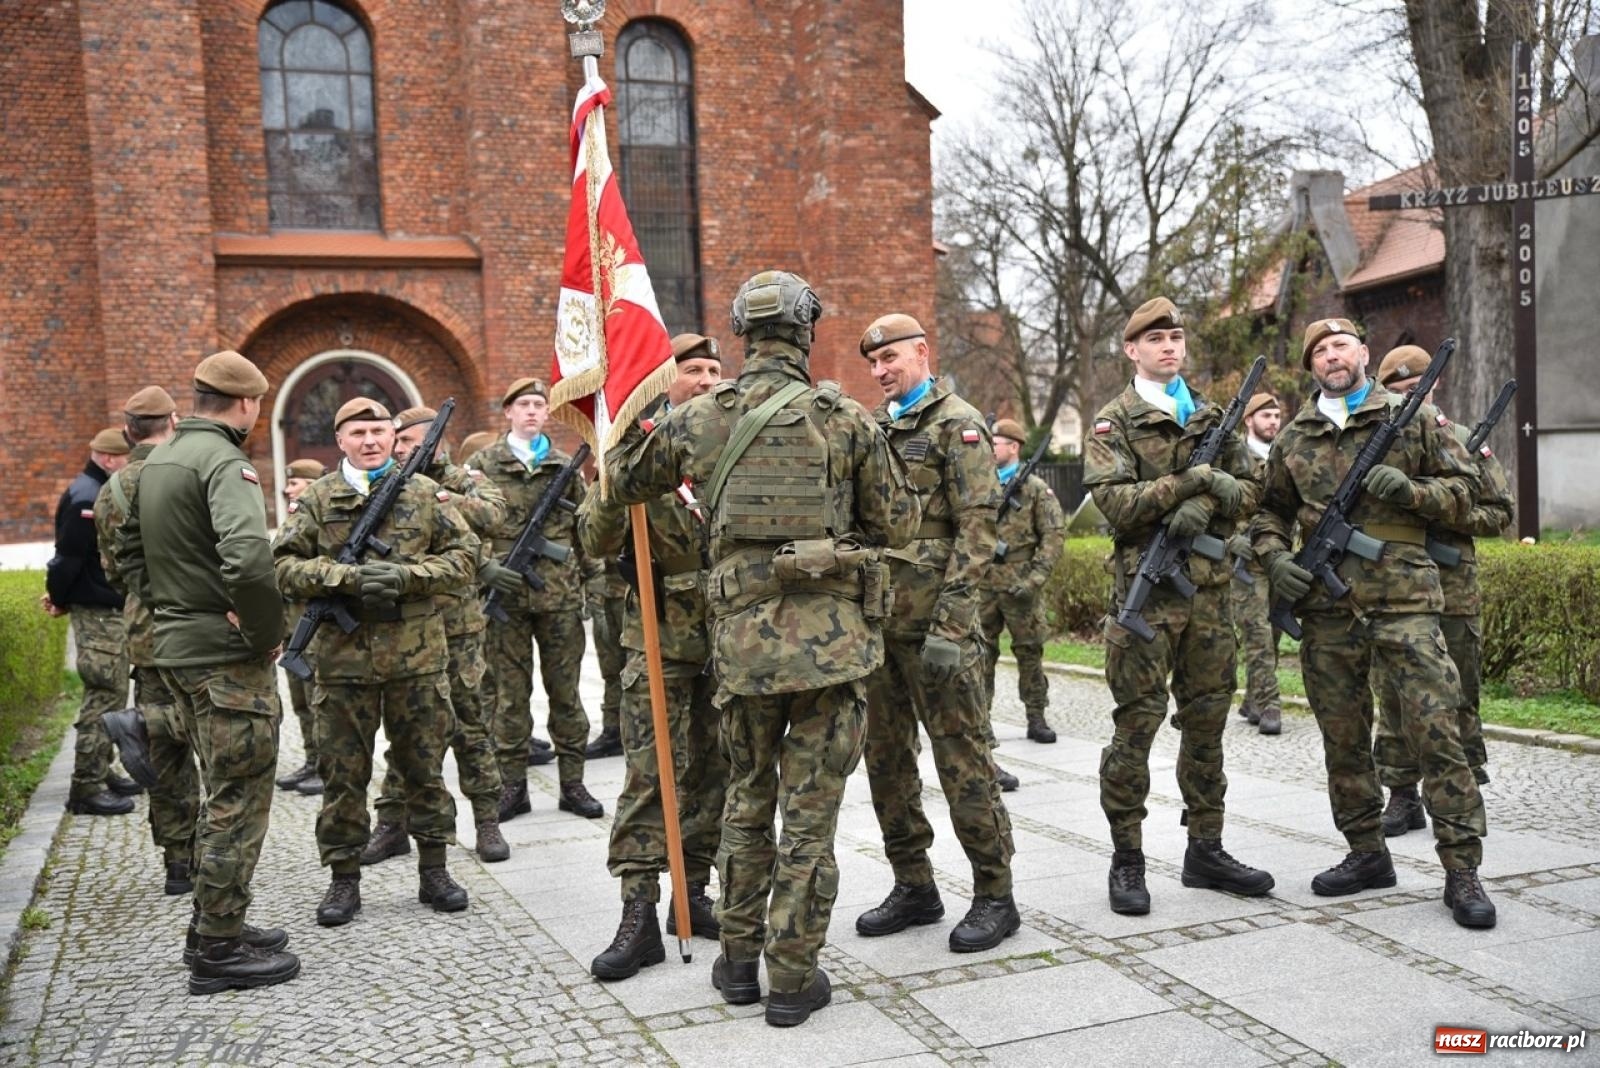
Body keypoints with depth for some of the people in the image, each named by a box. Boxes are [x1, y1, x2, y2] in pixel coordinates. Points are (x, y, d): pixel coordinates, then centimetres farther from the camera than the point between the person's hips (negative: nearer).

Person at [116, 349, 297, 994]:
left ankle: (214, 927, 28)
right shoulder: (224, 461, -17)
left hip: (177, 648, 9)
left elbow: (129, 551, 22)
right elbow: (247, 560, -32)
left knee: (222, 793, 20)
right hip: (228, 656, -9)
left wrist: (166, 607, 16)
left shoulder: (157, 460, 13)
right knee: (239, 800, 0)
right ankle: (219, 949, 7)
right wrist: (268, 633, -19)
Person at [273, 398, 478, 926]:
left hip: (417, 656, 0)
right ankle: (344, 879, 19)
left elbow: (464, 555, 2)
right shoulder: (316, 499, 4)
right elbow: (286, 564, -2)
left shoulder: (426, 493, 4)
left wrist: (408, 575, -13)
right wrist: (346, 577, -17)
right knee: (343, 772, 7)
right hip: (343, 658, 0)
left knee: (425, 765, 9)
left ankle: (434, 871, 22)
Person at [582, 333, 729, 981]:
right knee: (650, 775, -4)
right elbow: (597, 543, -8)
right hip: (660, 639, -3)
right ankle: (639, 916, 0)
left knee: (713, 772, 10)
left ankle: (692, 895, 22)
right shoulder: (638, 447, 0)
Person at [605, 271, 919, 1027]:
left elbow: (621, 482, 17)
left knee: (747, 801, 19)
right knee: (810, 811, 5)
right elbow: (899, 523, 3)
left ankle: (738, 961, 27)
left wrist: (642, 432, 35)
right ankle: (793, 979, 13)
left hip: (741, 641, 3)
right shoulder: (845, 419, -4)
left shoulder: (697, 420, 2)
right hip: (833, 639, -2)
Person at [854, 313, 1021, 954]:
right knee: (886, 753, 11)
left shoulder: (957, 423, -4)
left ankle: (994, 895, 7)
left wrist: (950, 621, -19)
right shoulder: (873, 427, 18)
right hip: (876, 615, 8)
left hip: (934, 616, -8)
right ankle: (914, 886, 23)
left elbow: (977, 523, -12)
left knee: (961, 753, -4)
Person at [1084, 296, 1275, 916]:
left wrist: (1207, 499, -11)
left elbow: (1250, 488, 9)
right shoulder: (1114, 422, 1)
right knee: (1136, 724, -3)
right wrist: (1186, 482, -19)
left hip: (1209, 588, 5)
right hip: (1145, 587, -5)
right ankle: (1127, 860, 6)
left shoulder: (1212, 417, 17)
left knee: (1207, 721, 10)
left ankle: (1205, 850, 21)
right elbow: (1111, 499, -12)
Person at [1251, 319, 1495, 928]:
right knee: (1343, 736, 10)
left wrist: (1410, 490, -11)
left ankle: (1462, 870, 1)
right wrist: (1275, 557, 0)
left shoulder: (1412, 417, 6)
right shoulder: (1293, 438, 12)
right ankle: (1366, 854, 23)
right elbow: (1270, 511, 19)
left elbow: (1463, 491, 7)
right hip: (1326, 610, 3)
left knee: (1436, 730, -7)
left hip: (1403, 600, -3)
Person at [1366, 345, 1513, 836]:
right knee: (1395, 699, 5)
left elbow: (1500, 513, 3)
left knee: (1456, 699, 6)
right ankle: (1403, 797, 14)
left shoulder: (1465, 442, 3)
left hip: (1453, 594, -1)